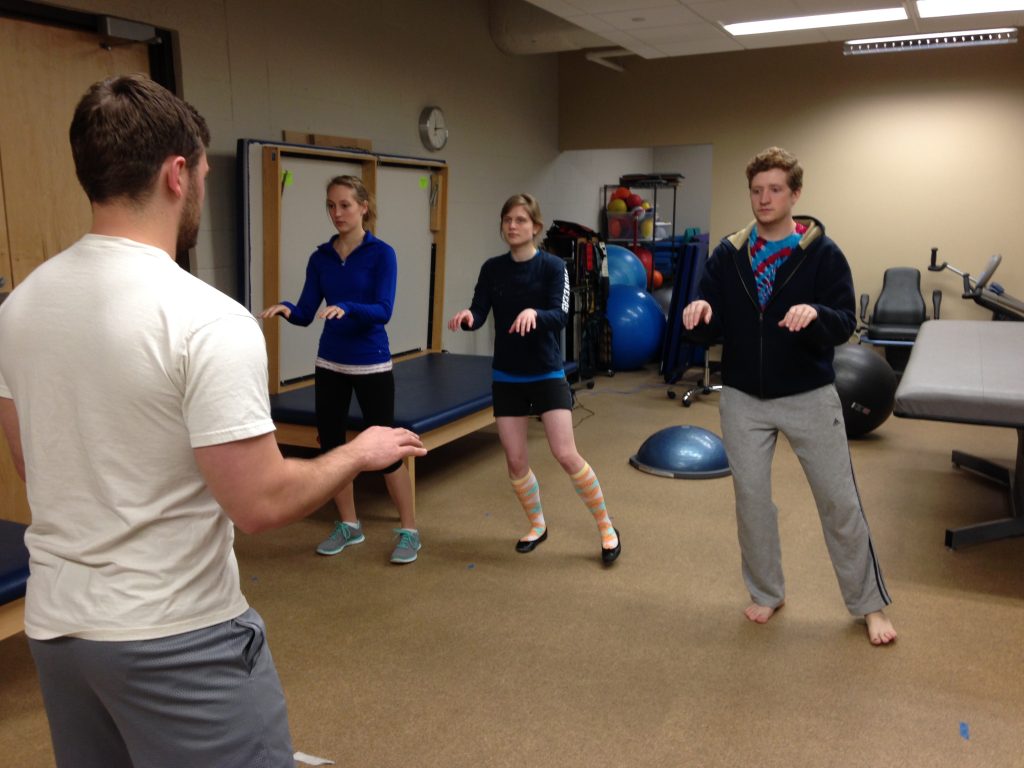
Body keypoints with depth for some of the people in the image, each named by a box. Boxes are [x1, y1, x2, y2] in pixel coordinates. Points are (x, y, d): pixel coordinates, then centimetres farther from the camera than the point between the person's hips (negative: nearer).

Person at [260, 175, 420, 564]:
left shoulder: (381, 254, -9)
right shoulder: (320, 257, 5)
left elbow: (383, 311, -19)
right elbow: (306, 313, 1)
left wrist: (345, 308, -35)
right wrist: (286, 309, -20)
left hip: (371, 364, -5)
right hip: (329, 364, 6)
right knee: (330, 443, 9)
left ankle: (409, 530, 11)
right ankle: (349, 525, 25)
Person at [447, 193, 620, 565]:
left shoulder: (552, 266, -8)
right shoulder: (492, 268, 2)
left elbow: (561, 316, -19)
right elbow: (478, 314, -5)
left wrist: (534, 313, -40)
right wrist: (467, 317, -29)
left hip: (547, 375, -3)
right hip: (506, 378, 4)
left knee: (566, 455, -9)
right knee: (515, 460, 6)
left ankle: (606, 526, 11)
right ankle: (537, 525, 31)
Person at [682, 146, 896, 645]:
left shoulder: (823, 253, -7)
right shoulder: (729, 253, 2)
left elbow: (845, 324, -11)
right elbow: (713, 323, 0)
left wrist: (815, 315, -33)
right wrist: (699, 311, -24)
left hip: (809, 396, -2)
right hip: (743, 398, 3)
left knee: (839, 501, 5)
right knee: (751, 499, 11)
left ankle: (869, 605, 24)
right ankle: (766, 593, 31)